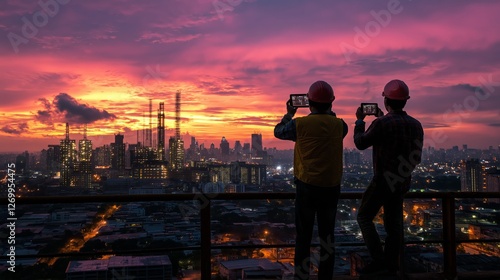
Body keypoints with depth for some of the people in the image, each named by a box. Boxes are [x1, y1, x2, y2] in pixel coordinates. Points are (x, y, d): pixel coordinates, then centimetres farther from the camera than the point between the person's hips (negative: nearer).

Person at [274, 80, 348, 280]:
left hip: (307, 186, -3)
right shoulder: (338, 125, -2)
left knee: (303, 236, 6)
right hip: (331, 187, 3)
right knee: (327, 234, 14)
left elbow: (278, 132, 9)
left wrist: (289, 114, 22)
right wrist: (329, 113, 25)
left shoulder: (300, 124, -9)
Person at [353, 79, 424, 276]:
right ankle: (391, 265, 19)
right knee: (393, 222, 14)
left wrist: (359, 121, 7)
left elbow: (361, 143, -6)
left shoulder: (382, 124, -21)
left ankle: (378, 261, 1)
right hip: (403, 181, 7)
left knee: (364, 217, 6)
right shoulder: (415, 125, 1)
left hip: (383, 180, -7)